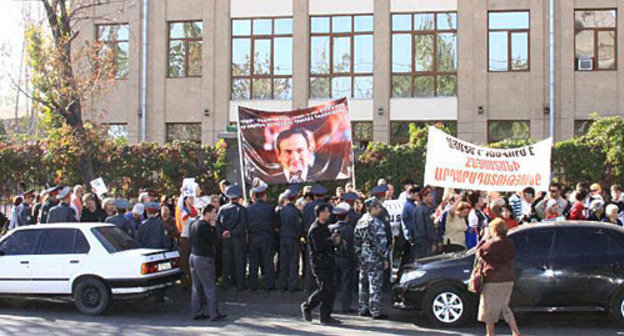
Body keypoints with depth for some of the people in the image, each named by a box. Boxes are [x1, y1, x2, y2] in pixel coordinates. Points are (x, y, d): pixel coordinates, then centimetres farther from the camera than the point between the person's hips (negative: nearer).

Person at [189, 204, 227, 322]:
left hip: (193, 257, 9)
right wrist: (214, 227, -6)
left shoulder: (194, 224, 10)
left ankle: (196, 312, 16)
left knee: (197, 286, 12)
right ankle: (214, 313, -3)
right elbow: (214, 240, -16)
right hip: (204, 259, -9)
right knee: (210, 286, -4)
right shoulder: (205, 225, -17)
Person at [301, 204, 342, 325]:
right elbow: (318, 247, -23)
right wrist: (332, 240, -15)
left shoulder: (324, 227, 17)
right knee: (325, 289, -9)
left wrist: (336, 242, 4)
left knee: (329, 290, 7)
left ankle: (326, 317, 11)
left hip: (328, 262, 9)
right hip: (320, 262, -9)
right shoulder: (315, 229, -14)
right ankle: (307, 306, 10)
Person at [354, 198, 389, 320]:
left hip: (362, 258, 8)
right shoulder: (376, 223, -14)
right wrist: (385, 259, -11)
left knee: (363, 284, 14)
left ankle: (363, 309, 21)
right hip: (374, 259, -8)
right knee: (375, 285, -3)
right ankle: (375, 312, -1)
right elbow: (381, 243, -17)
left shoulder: (360, 222, 10)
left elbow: (356, 242, 14)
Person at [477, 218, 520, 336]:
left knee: (489, 309, 6)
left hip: (494, 280, -7)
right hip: (508, 279, 7)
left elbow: (479, 252, -8)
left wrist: (483, 239, 3)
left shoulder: (492, 243, -17)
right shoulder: (510, 243, 6)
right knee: (504, 306, 19)